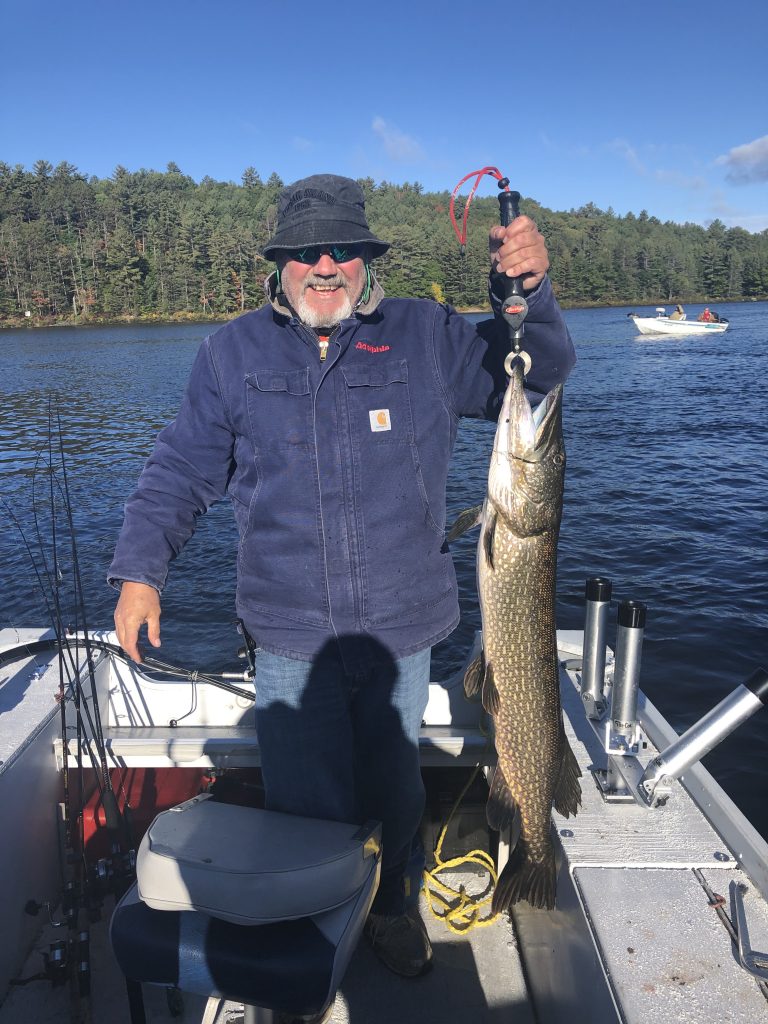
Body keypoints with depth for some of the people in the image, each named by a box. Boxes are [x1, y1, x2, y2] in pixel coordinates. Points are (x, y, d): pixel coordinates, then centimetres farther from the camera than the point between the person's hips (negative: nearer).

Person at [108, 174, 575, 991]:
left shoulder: (426, 336, 0)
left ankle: (387, 904, 48)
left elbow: (537, 374, 2)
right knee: (308, 811, 10)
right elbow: (179, 472, 6)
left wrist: (530, 291, -17)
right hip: (290, 636, 0)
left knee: (394, 798, 18)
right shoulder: (233, 353, 1)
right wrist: (140, 569, -2)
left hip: (401, 630, 1)